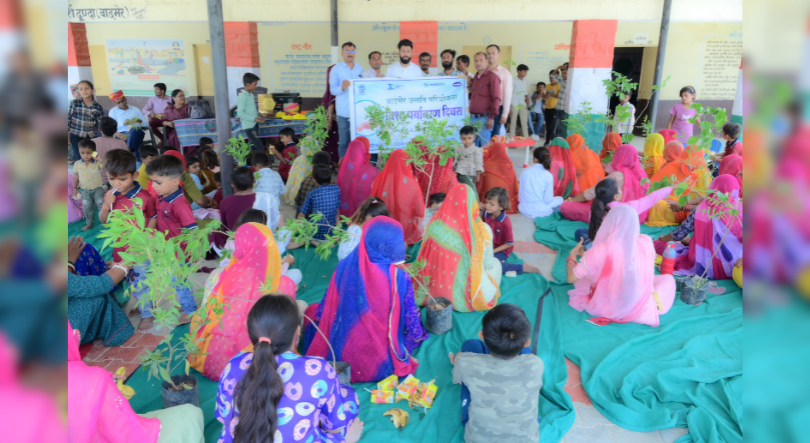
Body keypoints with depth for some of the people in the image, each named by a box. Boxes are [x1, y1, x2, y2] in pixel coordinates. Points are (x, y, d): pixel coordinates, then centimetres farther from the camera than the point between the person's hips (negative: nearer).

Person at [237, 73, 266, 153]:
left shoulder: (250, 94, 11)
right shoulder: (242, 96, -17)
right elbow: (240, 113, -22)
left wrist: (259, 117, 4)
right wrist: (255, 119, -23)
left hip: (254, 125, 9)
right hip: (249, 126, -9)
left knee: (254, 147, 13)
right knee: (260, 148, -12)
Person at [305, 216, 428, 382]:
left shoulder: (345, 266, -13)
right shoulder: (400, 277, -18)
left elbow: (324, 311, -2)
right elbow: (412, 322, -8)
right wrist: (406, 352, 13)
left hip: (340, 357, 0)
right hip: (382, 365, 0)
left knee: (312, 310, 27)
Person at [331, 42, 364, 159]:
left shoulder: (360, 68, 12)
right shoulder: (336, 69, 2)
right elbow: (332, 90, -3)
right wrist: (342, 87, -22)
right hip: (344, 111, -3)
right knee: (344, 141, 0)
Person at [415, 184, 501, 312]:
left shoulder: (435, 224, -12)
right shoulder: (482, 229, -19)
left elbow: (427, 259, 1)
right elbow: (487, 263, -5)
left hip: (435, 294, 3)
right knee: (495, 263, 24)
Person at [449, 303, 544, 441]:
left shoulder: (467, 363, -27)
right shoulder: (535, 365, -24)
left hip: (476, 438, 0)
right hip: (527, 437, 1)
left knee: (471, 345, 2)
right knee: (525, 351, 7)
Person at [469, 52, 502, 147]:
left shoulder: (492, 77, -6)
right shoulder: (475, 78, 17)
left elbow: (497, 99, -12)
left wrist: (491, 118, -16)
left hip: (484, 118, -7)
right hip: (473, 118, 7)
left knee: (485, 146, -3)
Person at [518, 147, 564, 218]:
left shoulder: (524, 173, -2)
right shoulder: (548, 176, -9)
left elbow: (521, 194, 0)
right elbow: (548, 200, -9)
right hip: (540, 211, -4)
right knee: (560, 200, 22)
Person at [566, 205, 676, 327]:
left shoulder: (600, 250, -23)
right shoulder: (646, 242, -14)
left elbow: (571, 278, -14)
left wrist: (572, 255, 6)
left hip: (606, 309, -2)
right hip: (639, 309, 3)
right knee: (668, 278, 27)